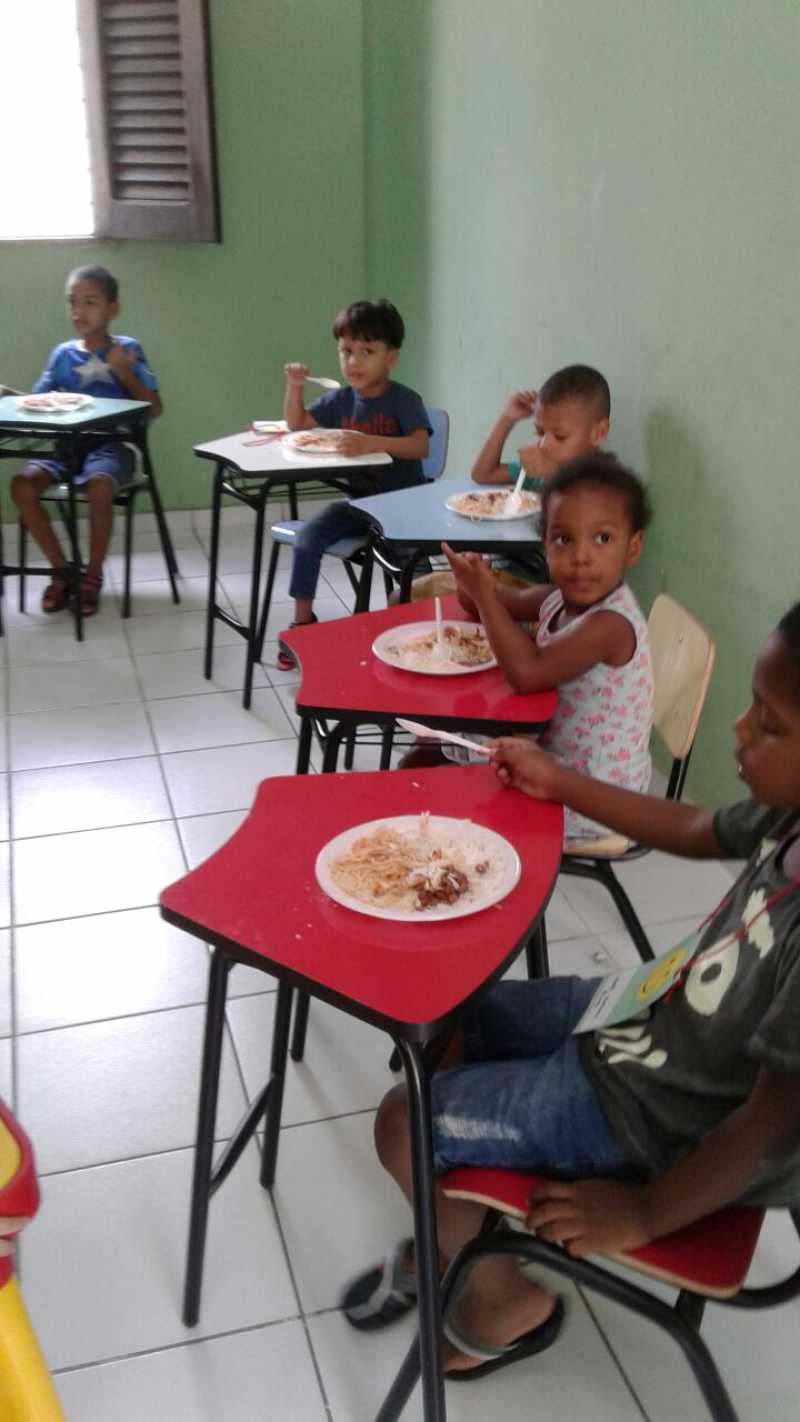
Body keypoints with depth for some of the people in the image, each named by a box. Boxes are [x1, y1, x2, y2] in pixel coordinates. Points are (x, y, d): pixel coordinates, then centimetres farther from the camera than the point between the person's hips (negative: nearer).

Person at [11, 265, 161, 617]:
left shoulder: (127, 349, 3)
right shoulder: (62, 354, 11)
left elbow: (154, 409, -1)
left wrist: (124, 373, -11)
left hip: (111, 443, -4)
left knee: (98, 487, -36)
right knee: (21, 485, -22)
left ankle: (92, 574, -11)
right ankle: (61, 570, -3)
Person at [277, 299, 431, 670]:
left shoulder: (404, 400, -12)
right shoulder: (340, 399, 5)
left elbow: (420, 446, -28)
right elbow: (297, 424, 14)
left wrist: (374, 443, -43)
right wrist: (294, 386, -4)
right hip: (357, 500, 5)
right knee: (307, 537, -14)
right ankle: (302, 622, 0)